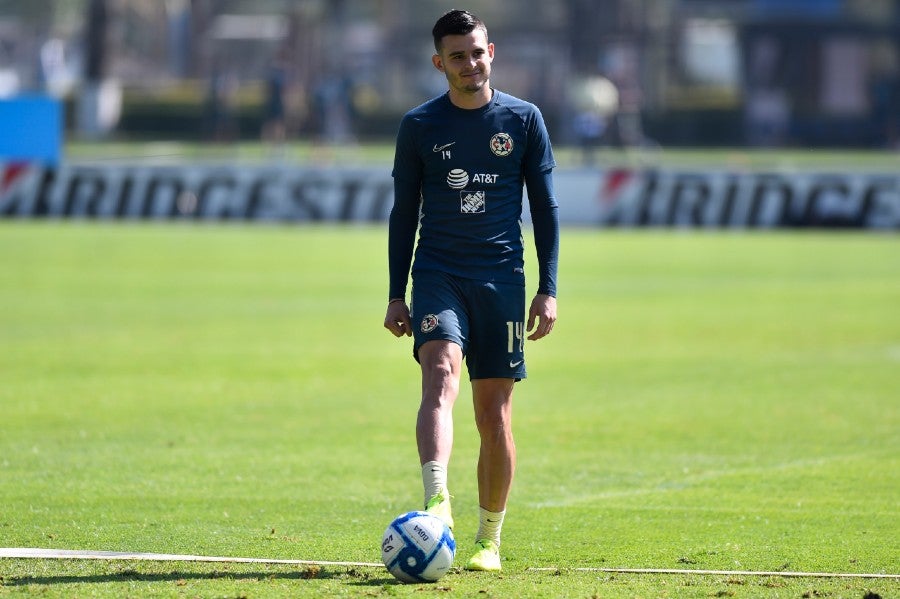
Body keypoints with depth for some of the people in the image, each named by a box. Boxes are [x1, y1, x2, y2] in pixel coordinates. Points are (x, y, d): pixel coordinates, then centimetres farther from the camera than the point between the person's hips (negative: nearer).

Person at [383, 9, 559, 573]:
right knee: (441, 377, -25)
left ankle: (490, 539, 15)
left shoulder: (525, 119, 5)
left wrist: (548, 289, 1)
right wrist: (396, 294, 5)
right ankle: (437, 504, -41)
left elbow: (546, 207, 8)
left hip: (501, 279, 1)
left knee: (495, 415, 2)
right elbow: (404, 212, 10)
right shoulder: (420, 125, 5)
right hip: (438, 275, -1)